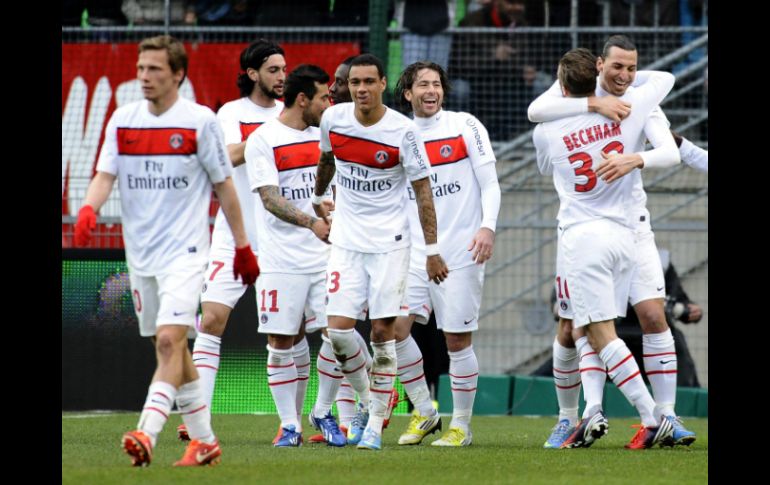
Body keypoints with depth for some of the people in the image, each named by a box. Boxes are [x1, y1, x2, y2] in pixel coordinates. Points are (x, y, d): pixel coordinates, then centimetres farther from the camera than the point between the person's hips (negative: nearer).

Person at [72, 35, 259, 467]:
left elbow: (224, 185, 1)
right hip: (140, 252, 6)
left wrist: (242, 246, 4)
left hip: (185, 249, -6)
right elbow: (105, 175, 2)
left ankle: (148, 434, -29)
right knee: (170, 346, 11)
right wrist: (88, 209, -20)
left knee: (170, 339, -18)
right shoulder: (123, 120, 7)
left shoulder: (200, 121, -5)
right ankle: (204, 440, 21)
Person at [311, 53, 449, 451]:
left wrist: (432, 249, -7)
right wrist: (317, 200, 31)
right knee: (338, 329, -8)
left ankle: (376, 423, 4)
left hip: (389, 242, -3)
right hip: (346, 240, 3)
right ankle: (365, 399, 18)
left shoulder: (403, 131, -11)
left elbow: (423, 191, -5)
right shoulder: (333, 119, -1)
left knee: (383, 331, -4)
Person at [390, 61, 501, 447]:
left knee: (457, 339, -3)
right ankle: (423, 411, 6)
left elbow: (489, 183, -1)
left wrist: (488, 227, -16)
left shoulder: (465, 126, 1)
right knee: (394, 327, -10)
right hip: (414, 252, 4)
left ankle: (461, 425, 9)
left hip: (460, 251, -4)